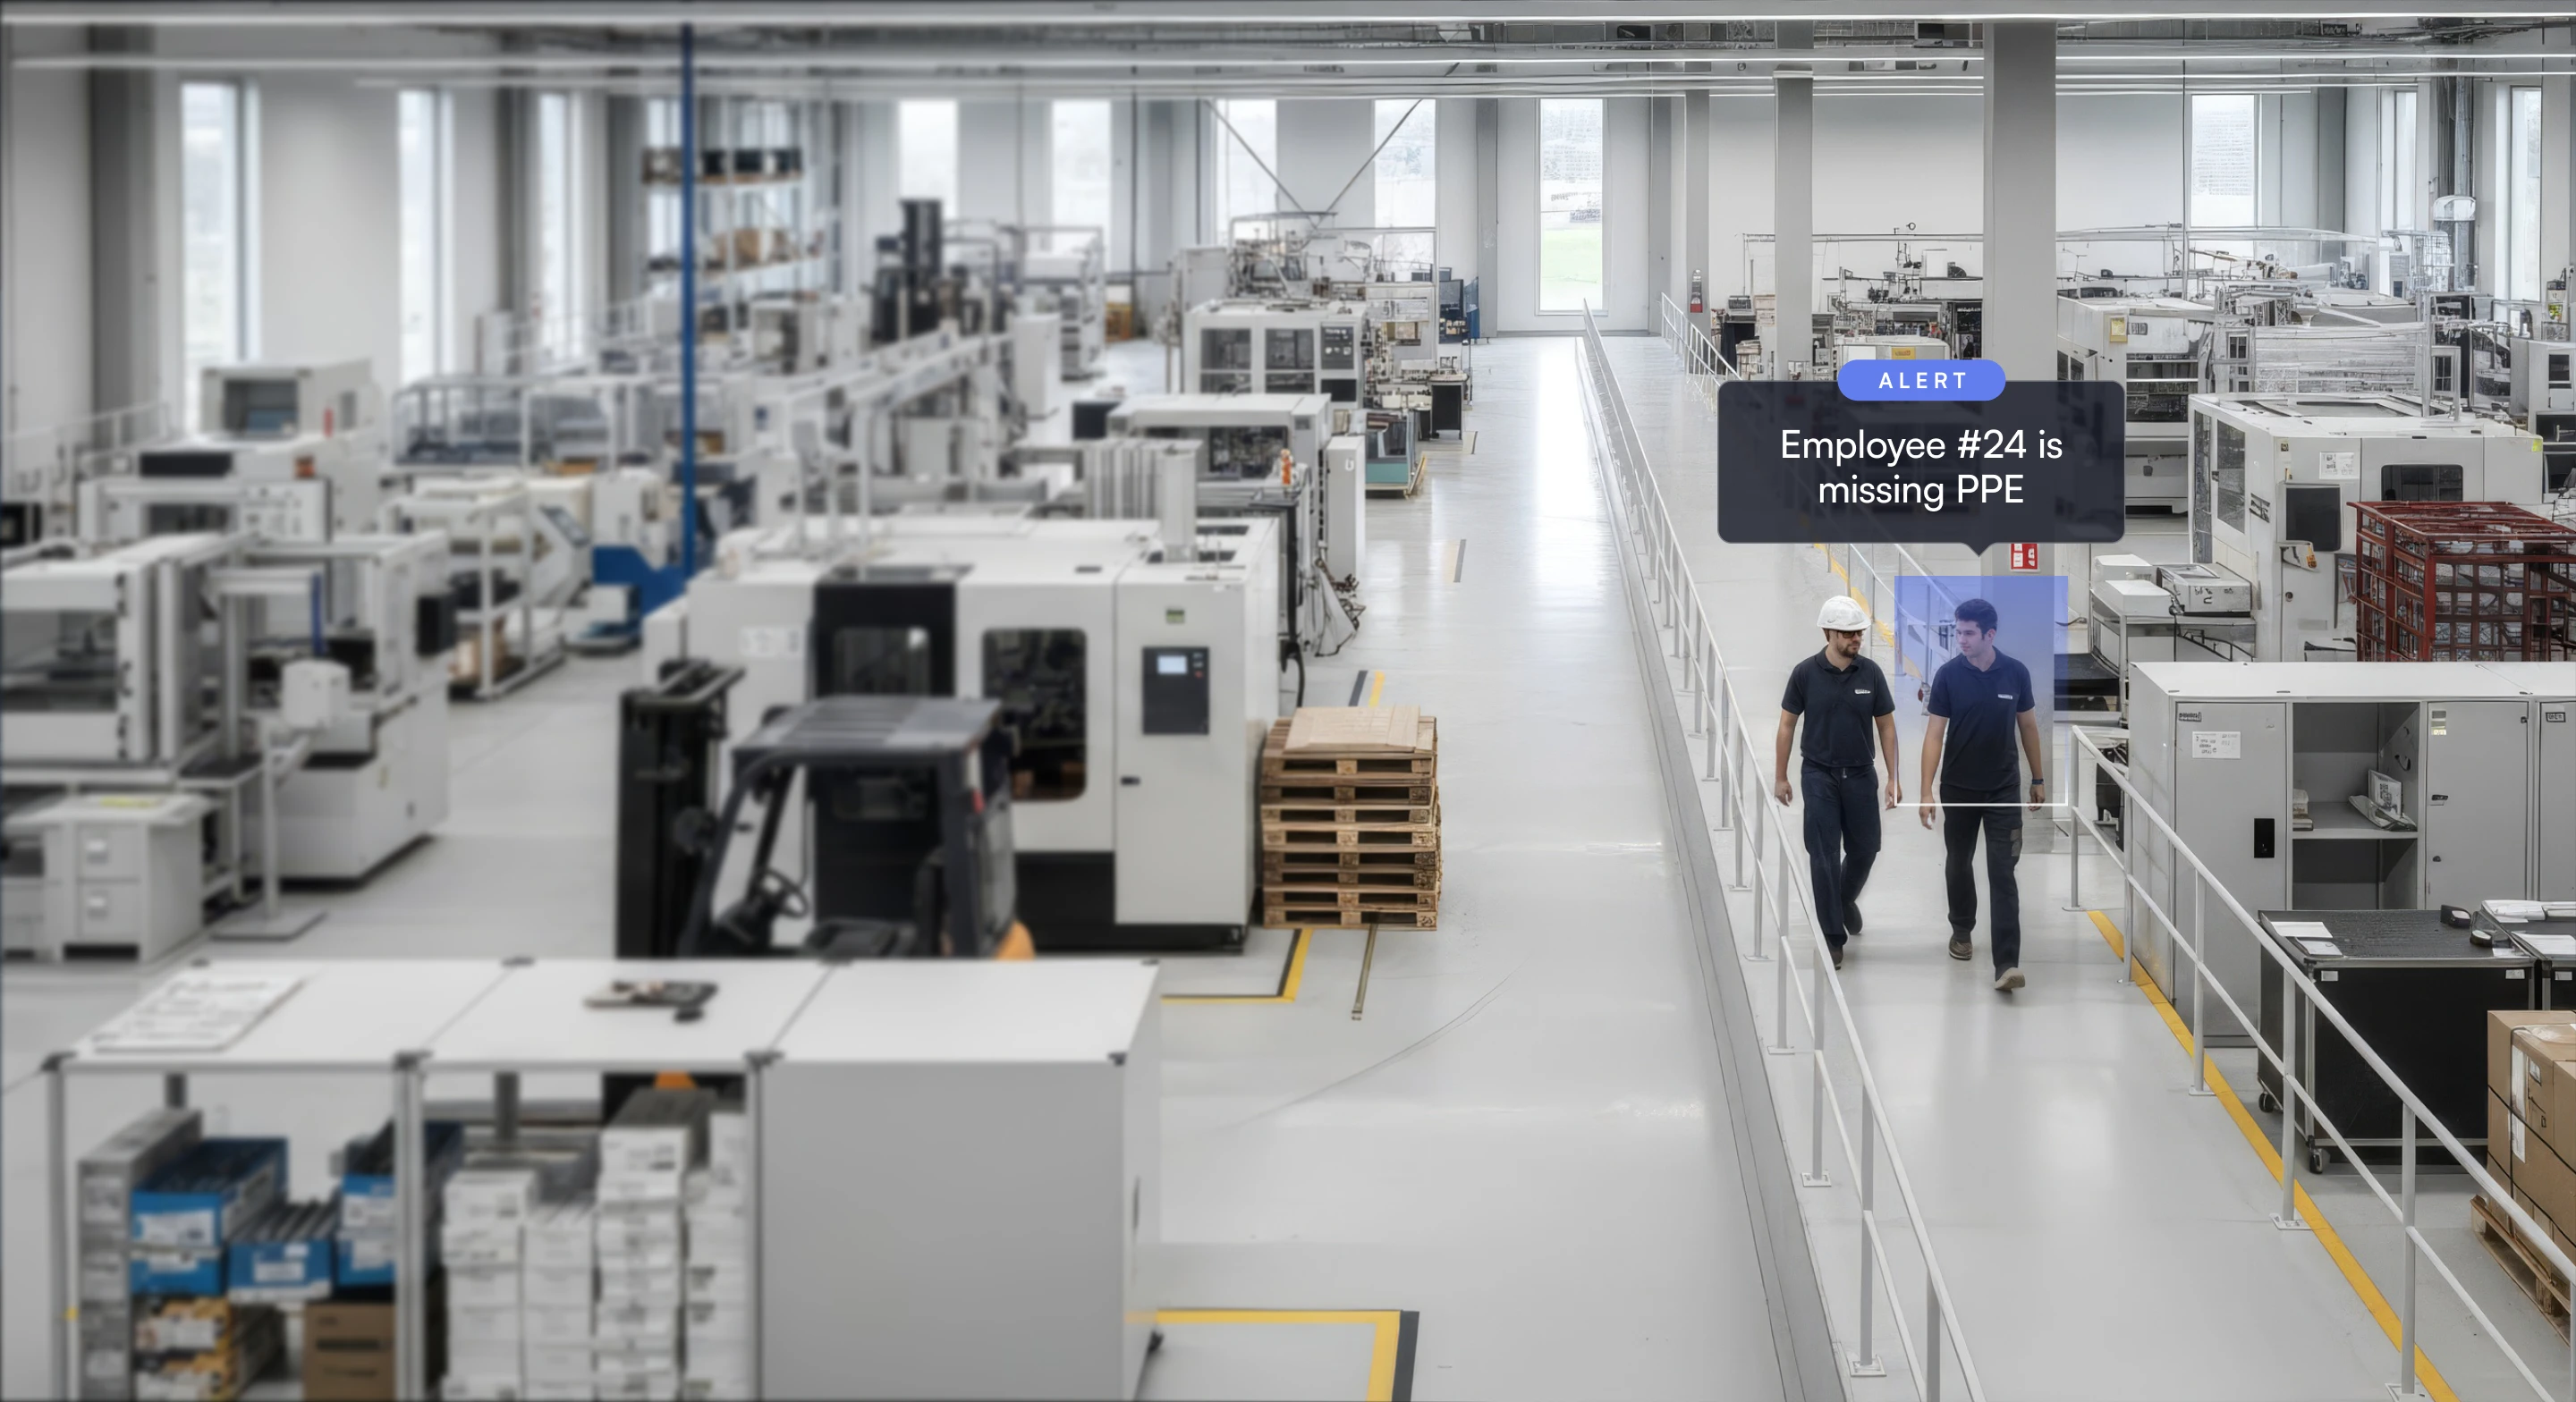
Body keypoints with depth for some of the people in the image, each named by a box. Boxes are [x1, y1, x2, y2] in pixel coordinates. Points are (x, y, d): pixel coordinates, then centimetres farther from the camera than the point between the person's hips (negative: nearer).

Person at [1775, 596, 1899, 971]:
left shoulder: (1871, 673, -4)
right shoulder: (1805, 673, -9)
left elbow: (1886, 726, 2)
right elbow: (1787, 724, -1)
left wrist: (1893, 778, -2)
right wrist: (1780, 777, -1)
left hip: (1860, 775, 2)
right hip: (1819, 775, -2)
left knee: (1864, 849, 9)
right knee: (1824, 855, -5)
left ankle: (1846, 899, 40)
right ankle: (1832, 934, 2)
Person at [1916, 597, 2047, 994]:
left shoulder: (2016, 673, -6)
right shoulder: (1948, 674, -10)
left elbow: (2028, 727, 6)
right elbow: (1935, 733, -12)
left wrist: (2039, 779, 10)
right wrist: (1926, 790, -18)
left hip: (2004, 789, 0)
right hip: (1959, 789, 1)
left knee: (2002, 873, -8)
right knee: (1959, 863, 17)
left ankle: (2006, 964, -16)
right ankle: (1962, 931, 43)